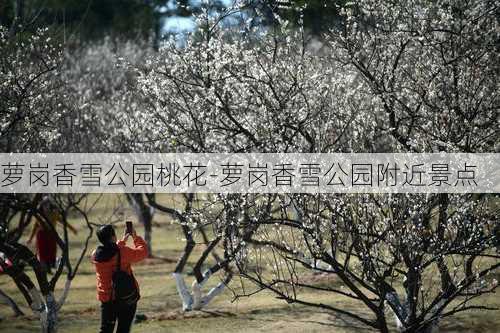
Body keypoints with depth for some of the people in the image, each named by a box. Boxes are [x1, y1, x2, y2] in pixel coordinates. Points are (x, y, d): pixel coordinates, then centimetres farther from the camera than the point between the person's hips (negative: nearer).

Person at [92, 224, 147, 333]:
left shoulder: (96, 255, -4)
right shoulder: (123, 252, -19)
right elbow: (143, 251, -6)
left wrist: (123, 241, 20)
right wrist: (135, 237, 7)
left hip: (106, 298, 4)